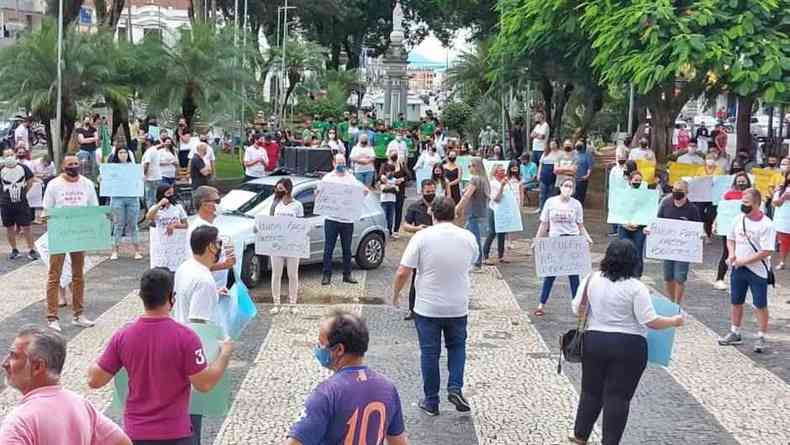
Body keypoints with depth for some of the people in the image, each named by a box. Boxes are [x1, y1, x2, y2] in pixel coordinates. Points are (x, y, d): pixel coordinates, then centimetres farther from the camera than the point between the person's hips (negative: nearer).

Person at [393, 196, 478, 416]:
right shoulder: (468, 237, -3)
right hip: (458, 307, 2)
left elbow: (403, 272, -14)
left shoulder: (422, 237, -13)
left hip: (428, 307, -2)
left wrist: (395, 295, 2)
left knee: (429, 352, 9)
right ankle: (455, 388, 6)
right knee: (457, 346, 22)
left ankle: (431, 402, 16)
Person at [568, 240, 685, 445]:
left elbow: (577, 309, 5)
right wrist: (674, 321, 1)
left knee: (591, 390, 17)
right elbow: (650, 321, -15)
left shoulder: (592, 279, -2)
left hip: (594, 342, 4)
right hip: (628, 347, -4)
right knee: (618, 396, 4)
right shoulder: (636, 287, -14)